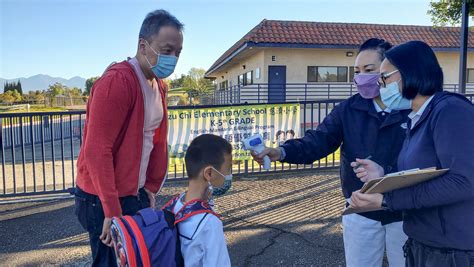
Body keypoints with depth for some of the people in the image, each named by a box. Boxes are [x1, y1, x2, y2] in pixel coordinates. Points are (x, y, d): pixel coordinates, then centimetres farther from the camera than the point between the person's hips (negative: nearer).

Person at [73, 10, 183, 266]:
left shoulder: (159, 85, 7)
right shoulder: (116, 81, -21)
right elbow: (97, 151, -24)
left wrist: (152, 188, 11)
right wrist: (112, 212, -21)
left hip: (136, 194, 8)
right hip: (105, 199, -8)